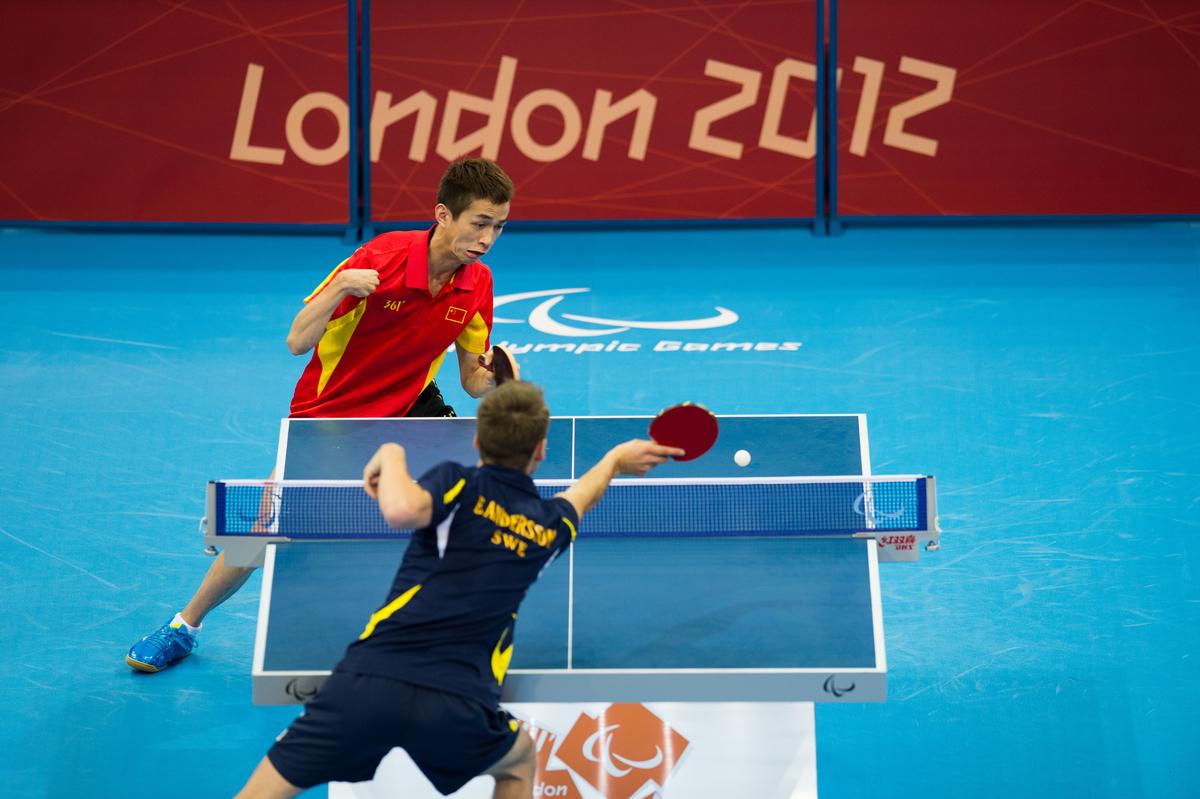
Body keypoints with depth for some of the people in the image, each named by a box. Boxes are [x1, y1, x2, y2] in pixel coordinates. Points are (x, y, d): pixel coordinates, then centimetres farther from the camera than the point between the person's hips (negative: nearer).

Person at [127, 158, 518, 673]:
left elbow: (474, 381, -3)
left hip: (406, 406, 3)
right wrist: (338, 288, -40)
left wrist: (494, 378, -26)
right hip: (327, 412, -3)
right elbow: (297, 342, -24)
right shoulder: (382, 257, -25)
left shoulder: (478, 283, -11)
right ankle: (185, 625, 23)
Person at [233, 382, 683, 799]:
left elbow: (402, 510, -21)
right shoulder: (549, 526, 14)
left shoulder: (458, 484, 2)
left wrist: (391, 456, -1)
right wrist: (616, 458, 57)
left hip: (370, 680, -2)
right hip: (459, 706, 2)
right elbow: (581, 495, 39)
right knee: (519, 760, 35)